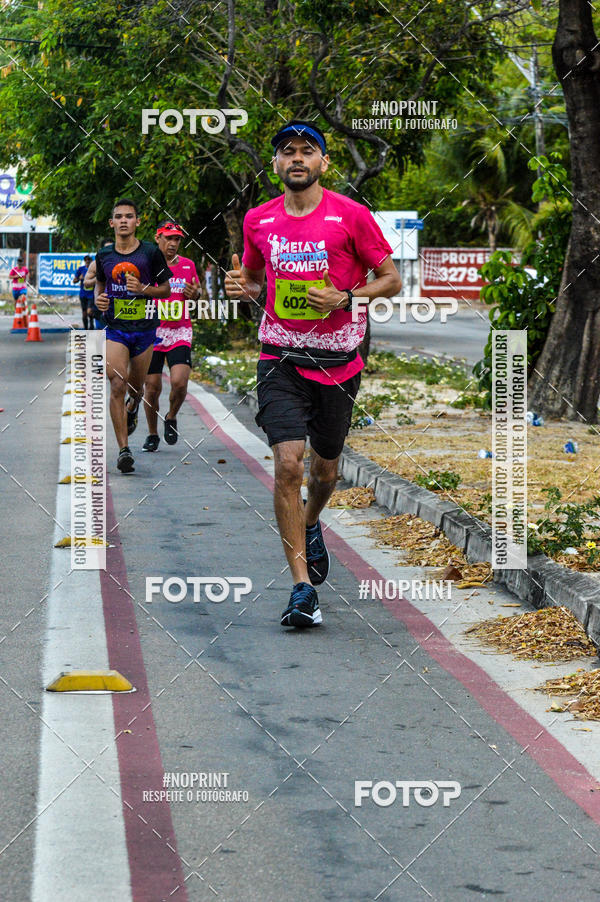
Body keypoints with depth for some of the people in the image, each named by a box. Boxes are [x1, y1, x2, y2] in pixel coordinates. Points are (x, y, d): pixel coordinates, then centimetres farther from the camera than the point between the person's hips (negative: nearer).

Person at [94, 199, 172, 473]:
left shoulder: (151, 253, -4)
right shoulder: (104, 255, 3)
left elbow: (166, 288, 4)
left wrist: (143, 289, -14)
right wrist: (98, 298, -2)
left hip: (144, 328, 0)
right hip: (115, 328, 0)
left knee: (135, 387, 12)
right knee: (117, 386, -14)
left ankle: (132, 408, 52)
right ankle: (123, 450, -13)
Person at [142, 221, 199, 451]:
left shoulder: (188, 265, 8)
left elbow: (195, 298, 19)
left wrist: (195, 294, -4)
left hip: (179, 333, 1)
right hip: (152, 333, -1)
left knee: (179, 382, -17)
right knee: (152, 387, 2)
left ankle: (171, 418, 13)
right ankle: (152, 434, 21)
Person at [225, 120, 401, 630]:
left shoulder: (351, 215, -6)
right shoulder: (258, 220, 4)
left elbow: (392, 281, -1)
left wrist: (344, 298, -16)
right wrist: (241, 287, -3)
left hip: (337, 360, 0)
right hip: (281, 358, 0)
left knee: (325, 465, 15)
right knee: (288, 462, -16)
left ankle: (310, 525, 51)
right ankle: (303, 585, -14)